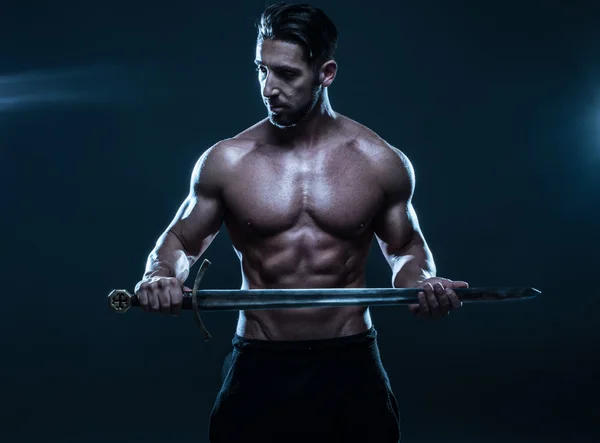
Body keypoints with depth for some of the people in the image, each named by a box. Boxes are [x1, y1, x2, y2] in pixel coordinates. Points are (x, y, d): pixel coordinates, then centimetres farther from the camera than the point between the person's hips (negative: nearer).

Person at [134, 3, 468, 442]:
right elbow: (180, 242, 10)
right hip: (259, 370, 0)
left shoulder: (381, 162, -1)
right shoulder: (226, 162, -2)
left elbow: (406, 248, 13)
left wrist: (422, 283, -8)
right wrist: (161, 275, -12)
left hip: (350, 368, 1)